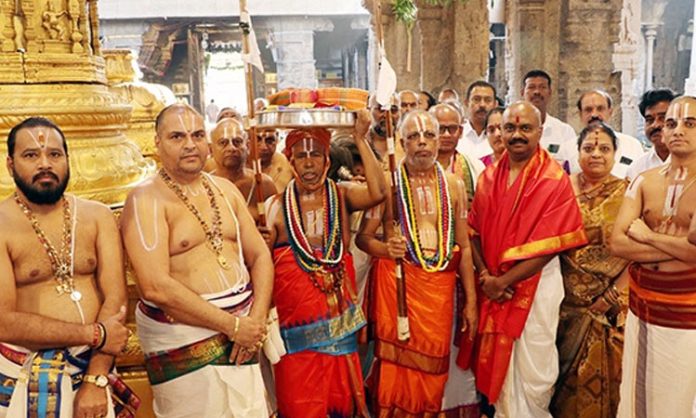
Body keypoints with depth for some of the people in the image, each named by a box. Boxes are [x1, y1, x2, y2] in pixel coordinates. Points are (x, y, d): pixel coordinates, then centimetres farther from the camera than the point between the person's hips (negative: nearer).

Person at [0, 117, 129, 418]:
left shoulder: (97, 216, 1)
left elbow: (115, 296, -7)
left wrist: (96, 380, -14)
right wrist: (95, 335, -16)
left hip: (94, 366, 3)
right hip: (27, 377, -2)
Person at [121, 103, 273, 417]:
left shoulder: (226, 190, 9)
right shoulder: (146, 199, -10)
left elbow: (260, 256, 8)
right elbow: (156, 288, -20)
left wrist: (256, 320, -8)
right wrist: (233, 325, -17)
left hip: (242, 332, 6)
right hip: (184, 345, -5)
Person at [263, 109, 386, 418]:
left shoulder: (341, 195, 1)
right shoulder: (277, 206, -1)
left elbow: (378, 192, -20)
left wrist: (360, 140, -20)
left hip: (338, 319, 1)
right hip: (295, 321, -1)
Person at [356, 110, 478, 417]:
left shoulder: (454, 185, 7)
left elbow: (464, 246, 9)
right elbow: (363, 237, -2)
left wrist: (471, 300, 8)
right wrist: (385, 249, -24)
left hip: (440, 285, 3)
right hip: (396, 281, -2)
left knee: (432, 364, 10)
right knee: (395, 362, 1)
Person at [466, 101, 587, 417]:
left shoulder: (555, 180, -10)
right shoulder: (490, 175, 5)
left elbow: (549, 246, -14)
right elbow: (474, 229, 5)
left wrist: (503, 281, -13)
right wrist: (485, 275, -9)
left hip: (535, 283, -4)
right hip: (493, 286, 4)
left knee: (531, 371, 5)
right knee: (498, 364, 14)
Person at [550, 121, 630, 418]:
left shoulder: (627, 192, -2)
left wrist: (613, 295, -12)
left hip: (612, 304, -1)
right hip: (567, 300, 2)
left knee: (603, 374, 8)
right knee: (568, 371, 11)